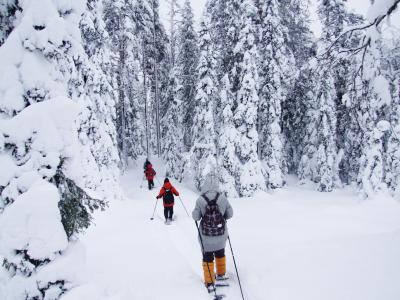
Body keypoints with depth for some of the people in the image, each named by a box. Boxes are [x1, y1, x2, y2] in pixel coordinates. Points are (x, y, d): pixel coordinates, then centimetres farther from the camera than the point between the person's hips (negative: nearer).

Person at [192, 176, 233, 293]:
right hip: (221, 233, 2)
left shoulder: (200, 200, -17)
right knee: (220, 253, 25)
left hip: (206, 235, -2)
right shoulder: (222, 198, -13)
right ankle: (221, 274, 42)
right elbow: (230, 214, -6)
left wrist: (195, 213, 9)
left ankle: (210, 283, 17)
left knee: (207, 257, 12)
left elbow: (196, 217, -12)